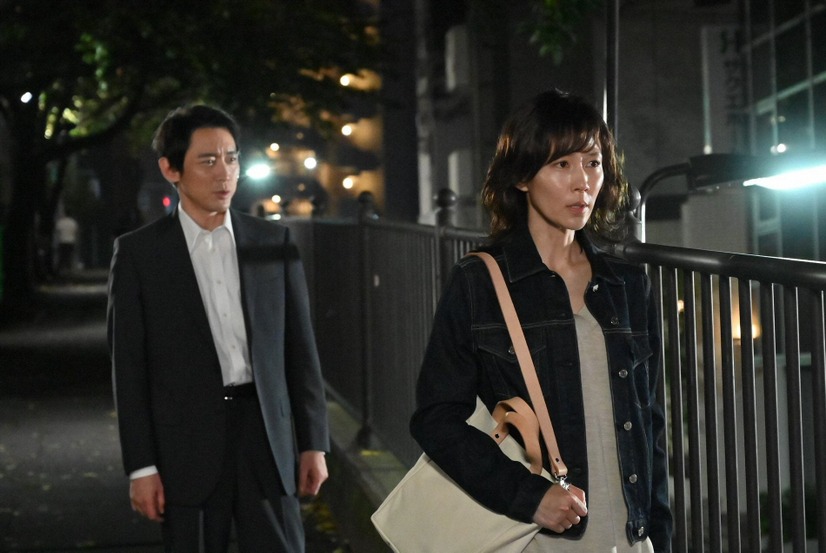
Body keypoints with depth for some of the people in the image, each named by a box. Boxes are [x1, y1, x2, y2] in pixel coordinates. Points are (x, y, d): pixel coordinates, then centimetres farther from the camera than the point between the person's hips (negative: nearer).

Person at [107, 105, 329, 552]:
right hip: (187, 444, -2)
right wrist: (141, 466, -5)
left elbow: (300, 348, 9)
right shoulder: (138, 253, 0)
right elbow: (128, 366, -1)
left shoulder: (273, 243, 7)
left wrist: (313, 444, 5)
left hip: (266, 434, 2)